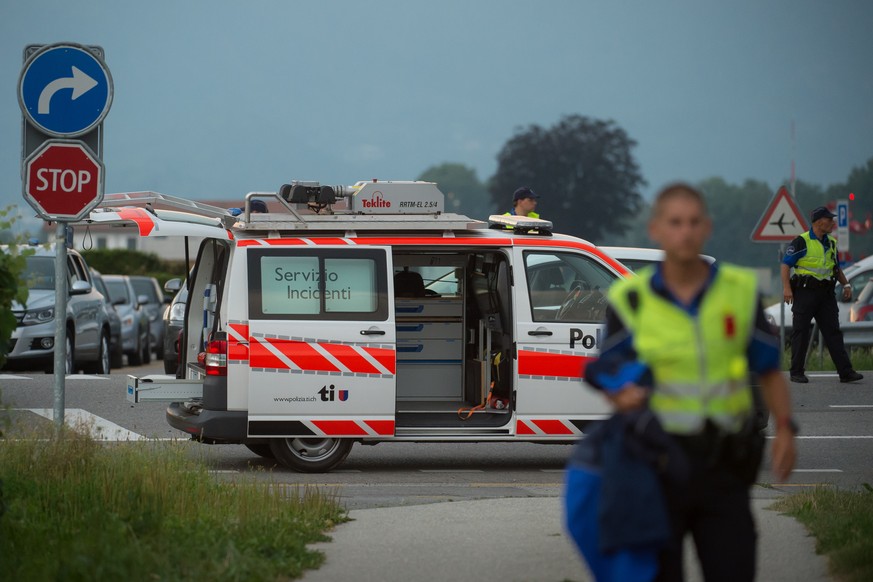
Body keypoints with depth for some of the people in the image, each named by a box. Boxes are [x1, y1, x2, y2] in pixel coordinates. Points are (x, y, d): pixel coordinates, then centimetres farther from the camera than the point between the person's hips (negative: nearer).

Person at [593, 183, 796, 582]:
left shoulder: (740, 290, 4)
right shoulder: (629, 300, 0)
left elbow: (769, 370, 10)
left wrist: (785, 429, -6)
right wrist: (624, 396, -17)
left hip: (723, 466, 1)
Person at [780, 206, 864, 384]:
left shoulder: (831, 243, 14)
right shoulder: (801, 242, -6)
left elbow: (836, 267, 26)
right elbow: (785, 264, -8)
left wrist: (846, 284, 13)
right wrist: (786, 287, -18)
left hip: (826, 295, 6)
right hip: (805, 292, -6)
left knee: (833, 332, 0)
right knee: (801, 332, 0)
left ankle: (846, 372, -5)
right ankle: (796, 372, 8)